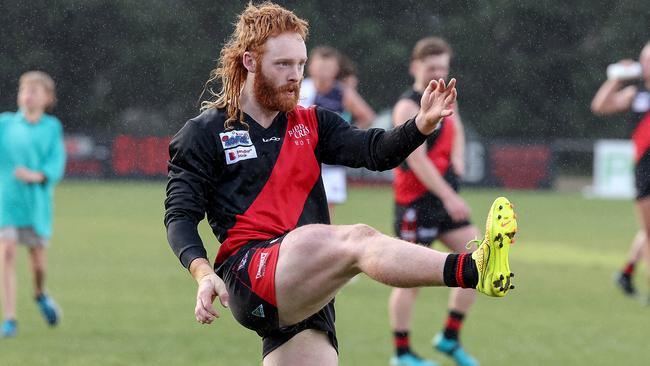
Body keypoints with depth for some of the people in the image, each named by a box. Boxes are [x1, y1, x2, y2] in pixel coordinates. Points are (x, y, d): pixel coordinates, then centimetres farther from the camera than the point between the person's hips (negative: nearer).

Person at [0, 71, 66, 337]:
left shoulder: (52, 128, 3)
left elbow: (56, 164, -5)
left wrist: (37, 176, -22)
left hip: (37, 202, 1)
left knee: (38, 258, 7)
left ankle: (40, 294, 42)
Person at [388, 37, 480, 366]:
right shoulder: (408, 107, -13)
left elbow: (456, 131, 28)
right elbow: (417, 159, -20)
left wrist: (457, 157, 4)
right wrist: (449, 197, -25)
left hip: (446, 198, 8)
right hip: (415, 200, -8)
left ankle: (450, 338, 11)